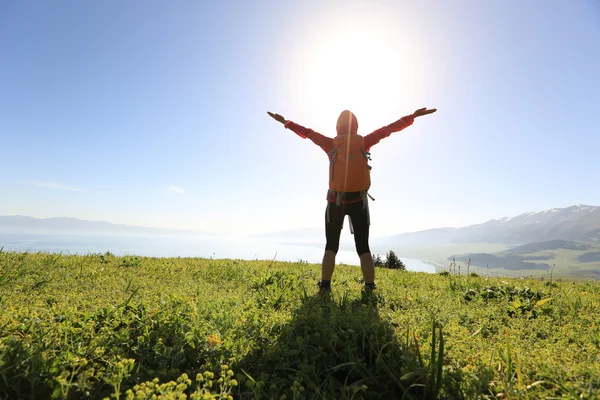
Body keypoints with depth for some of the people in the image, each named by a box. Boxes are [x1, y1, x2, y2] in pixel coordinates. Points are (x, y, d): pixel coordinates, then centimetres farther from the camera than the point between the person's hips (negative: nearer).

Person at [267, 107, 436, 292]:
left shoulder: (331, 144, -1)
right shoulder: (364, 142, 0)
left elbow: (306, 132, 8)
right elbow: (389, 128, 4)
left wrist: (286, 122, 19)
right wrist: (414, 116, 12)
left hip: (335, 201, 0)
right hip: (359, 201, 1)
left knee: (331, 247, 8)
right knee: (363, 247, 8)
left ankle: (325, 287, -5)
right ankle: (370, 288, 0)